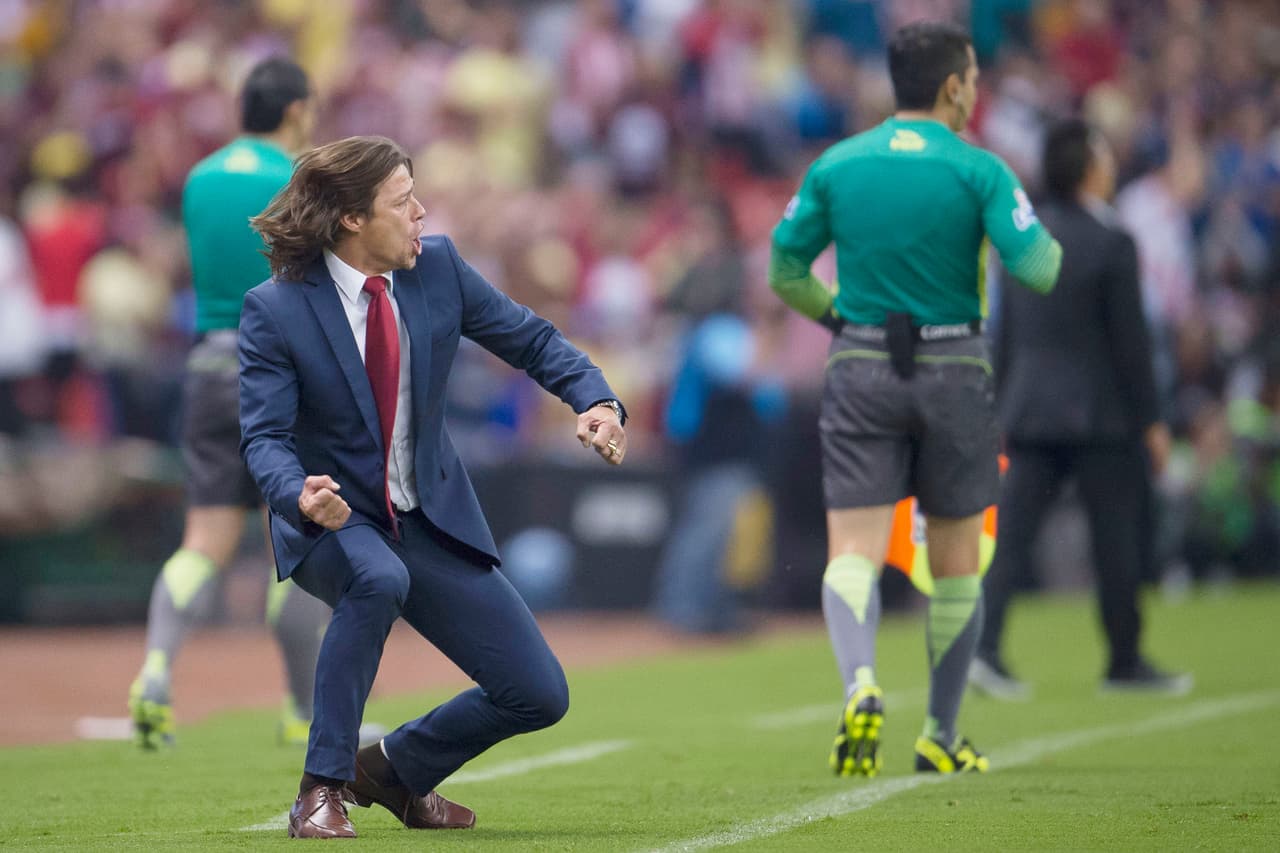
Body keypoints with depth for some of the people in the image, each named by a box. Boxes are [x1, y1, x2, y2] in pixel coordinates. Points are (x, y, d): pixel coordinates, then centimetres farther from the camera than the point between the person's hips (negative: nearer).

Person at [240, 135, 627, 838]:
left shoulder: (436, 267, -3)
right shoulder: (275, 310, -14)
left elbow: (529, 339, 5)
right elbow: (264, 435, -18)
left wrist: (596, 400, -14)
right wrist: (300, 494, -40)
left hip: (433, 524, 5)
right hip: (332, 521, -5)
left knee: (539, 696, -4)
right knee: (378, 578, -41)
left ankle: (396, 767, 25)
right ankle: (321, 791, -27)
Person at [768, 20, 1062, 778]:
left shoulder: (835, 166, 4)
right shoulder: (977, 170, -6)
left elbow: (786, 273, 8)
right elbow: (1037, 268, -12)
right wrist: (1053, 246, 11)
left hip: (861, 373, 2)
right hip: (953, 373, -1)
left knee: (853, 551, -3)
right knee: (955, 563, 12)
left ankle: (861, 683, -32)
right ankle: (942, 737, 19)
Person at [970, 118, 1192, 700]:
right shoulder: (1111, 244, -11)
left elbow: (1004, 332, 11)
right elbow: (1130, 340, -11)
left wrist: (1000, 410, 18)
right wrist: (1150, 420, -4)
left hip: (1030, 411, 5)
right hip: (1100, 412, -5)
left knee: (1011, 533, 0)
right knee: (1117, 540, 6)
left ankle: (983, 646, -15)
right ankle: (1126, 662, 14)